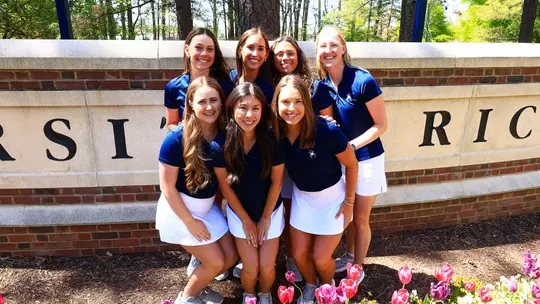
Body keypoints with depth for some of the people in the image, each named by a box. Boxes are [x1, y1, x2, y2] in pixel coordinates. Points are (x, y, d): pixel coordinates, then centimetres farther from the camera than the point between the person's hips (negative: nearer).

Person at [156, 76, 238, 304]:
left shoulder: (223, 134, -10)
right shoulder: (177, 138, -25)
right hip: (180, 208, -6)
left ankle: (198, 285, 40)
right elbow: (167, 187, -18)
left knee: (231, 257, 12)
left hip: (208, 206, 6)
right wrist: (190, 221, -14)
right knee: (216, 262, 2)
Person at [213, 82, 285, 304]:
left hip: (270, 211, 0)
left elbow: (276, 182, -10)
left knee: (267, 267, 4)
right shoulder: (222, 143, -22)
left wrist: (265, 218, -5)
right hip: (239, 213, 0)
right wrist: (246, 220, -6)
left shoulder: (272, 140, -22)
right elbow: (225, 186, -11)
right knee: (251, 268, 2)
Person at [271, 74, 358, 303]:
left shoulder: (327, 131, -32)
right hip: (301, 197, 4)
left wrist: (349, 201, -9)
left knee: (321, 258, 3)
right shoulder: (276, 133, -19)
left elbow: (352, 164, -15)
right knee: (299, 255, 10)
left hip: (332, 198, -3)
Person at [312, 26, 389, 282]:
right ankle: (349, 255, 44)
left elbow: (381, 125, -16)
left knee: (360, 219, 10)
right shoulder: (320, 86, -5)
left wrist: (351, 145, -22)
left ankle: (358, 267, 32)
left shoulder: (363, 80, -21)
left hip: (366, 158, -5)